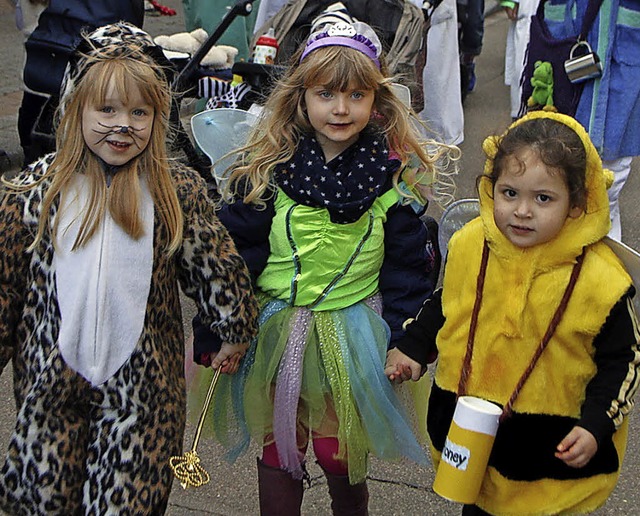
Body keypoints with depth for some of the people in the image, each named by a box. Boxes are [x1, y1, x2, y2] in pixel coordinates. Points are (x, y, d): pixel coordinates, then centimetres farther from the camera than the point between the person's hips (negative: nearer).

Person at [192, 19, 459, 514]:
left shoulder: (398, 174, -5)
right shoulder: (266, 167, -6)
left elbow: (409, 269, 0)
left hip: (353, 339, 0)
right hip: (274, 337, 1)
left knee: (344, 464, 11)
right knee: (276, 456, 11)